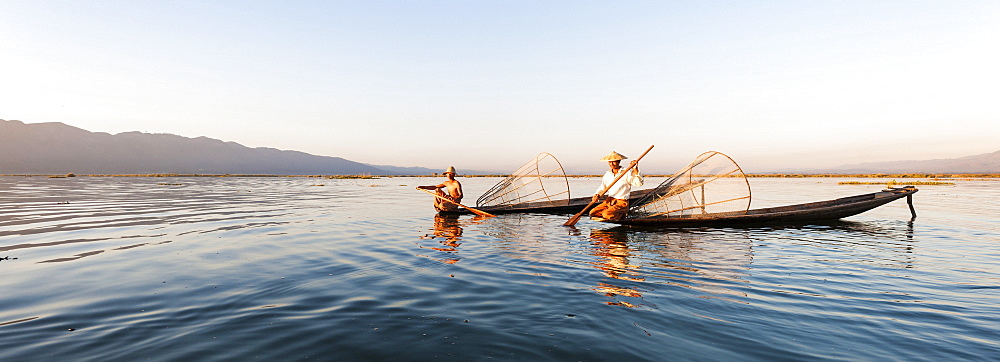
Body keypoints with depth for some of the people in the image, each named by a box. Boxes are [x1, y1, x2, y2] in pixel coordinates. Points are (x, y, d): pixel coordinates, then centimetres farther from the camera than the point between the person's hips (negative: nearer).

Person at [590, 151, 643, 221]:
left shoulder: (626, 173, -5)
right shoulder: (607, 174, 10)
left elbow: (639, 183, -17)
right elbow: (602, 188, 14)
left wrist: (635, 170, -31)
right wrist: (597, 195, -7)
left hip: (621, 203, -6)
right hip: (608, 201, 6)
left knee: (607, 214, -30)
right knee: (593, 213, -12)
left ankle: (621, 214, 1)